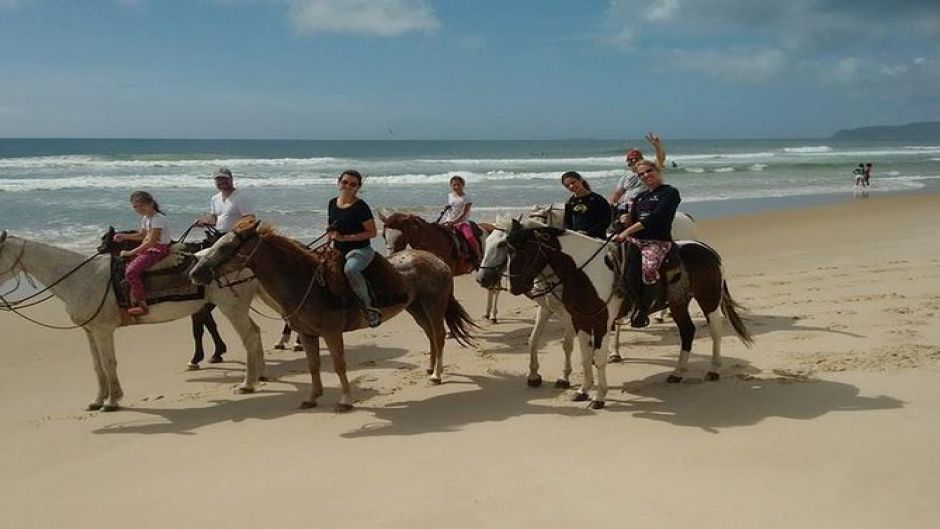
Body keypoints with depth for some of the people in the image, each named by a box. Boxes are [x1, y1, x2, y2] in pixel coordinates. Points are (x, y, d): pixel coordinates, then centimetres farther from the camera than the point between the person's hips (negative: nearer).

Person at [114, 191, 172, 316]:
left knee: (131, 271, -24)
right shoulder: (146, 218, 12)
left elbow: (151, 242, -22)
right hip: (148, 249, 10)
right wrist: (123, 236, 13)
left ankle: (142, 305, -22)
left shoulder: (158, 219, -18)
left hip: (158, 250, -10)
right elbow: (141, 236, 27)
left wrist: (130, 252, -20)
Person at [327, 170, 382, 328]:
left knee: (350, 269, -38)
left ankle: (367, 305, -25)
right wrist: (331, 236, 5)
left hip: (360, 250, -8)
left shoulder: (360, 206, -11)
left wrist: (345, 238, -17)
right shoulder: (332, 203, 10)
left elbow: (372, 232, -12)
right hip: (338, 250, 8)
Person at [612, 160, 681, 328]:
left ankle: (642, 312, -20)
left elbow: (655, 217, -13)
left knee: (649, 267, -34)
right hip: (635, 239, 7)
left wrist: (627, 231, -17)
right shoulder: (640, 197, 23)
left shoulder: (670, 192, 1)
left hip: (658, 241, -7)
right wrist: (625, 220, -5)